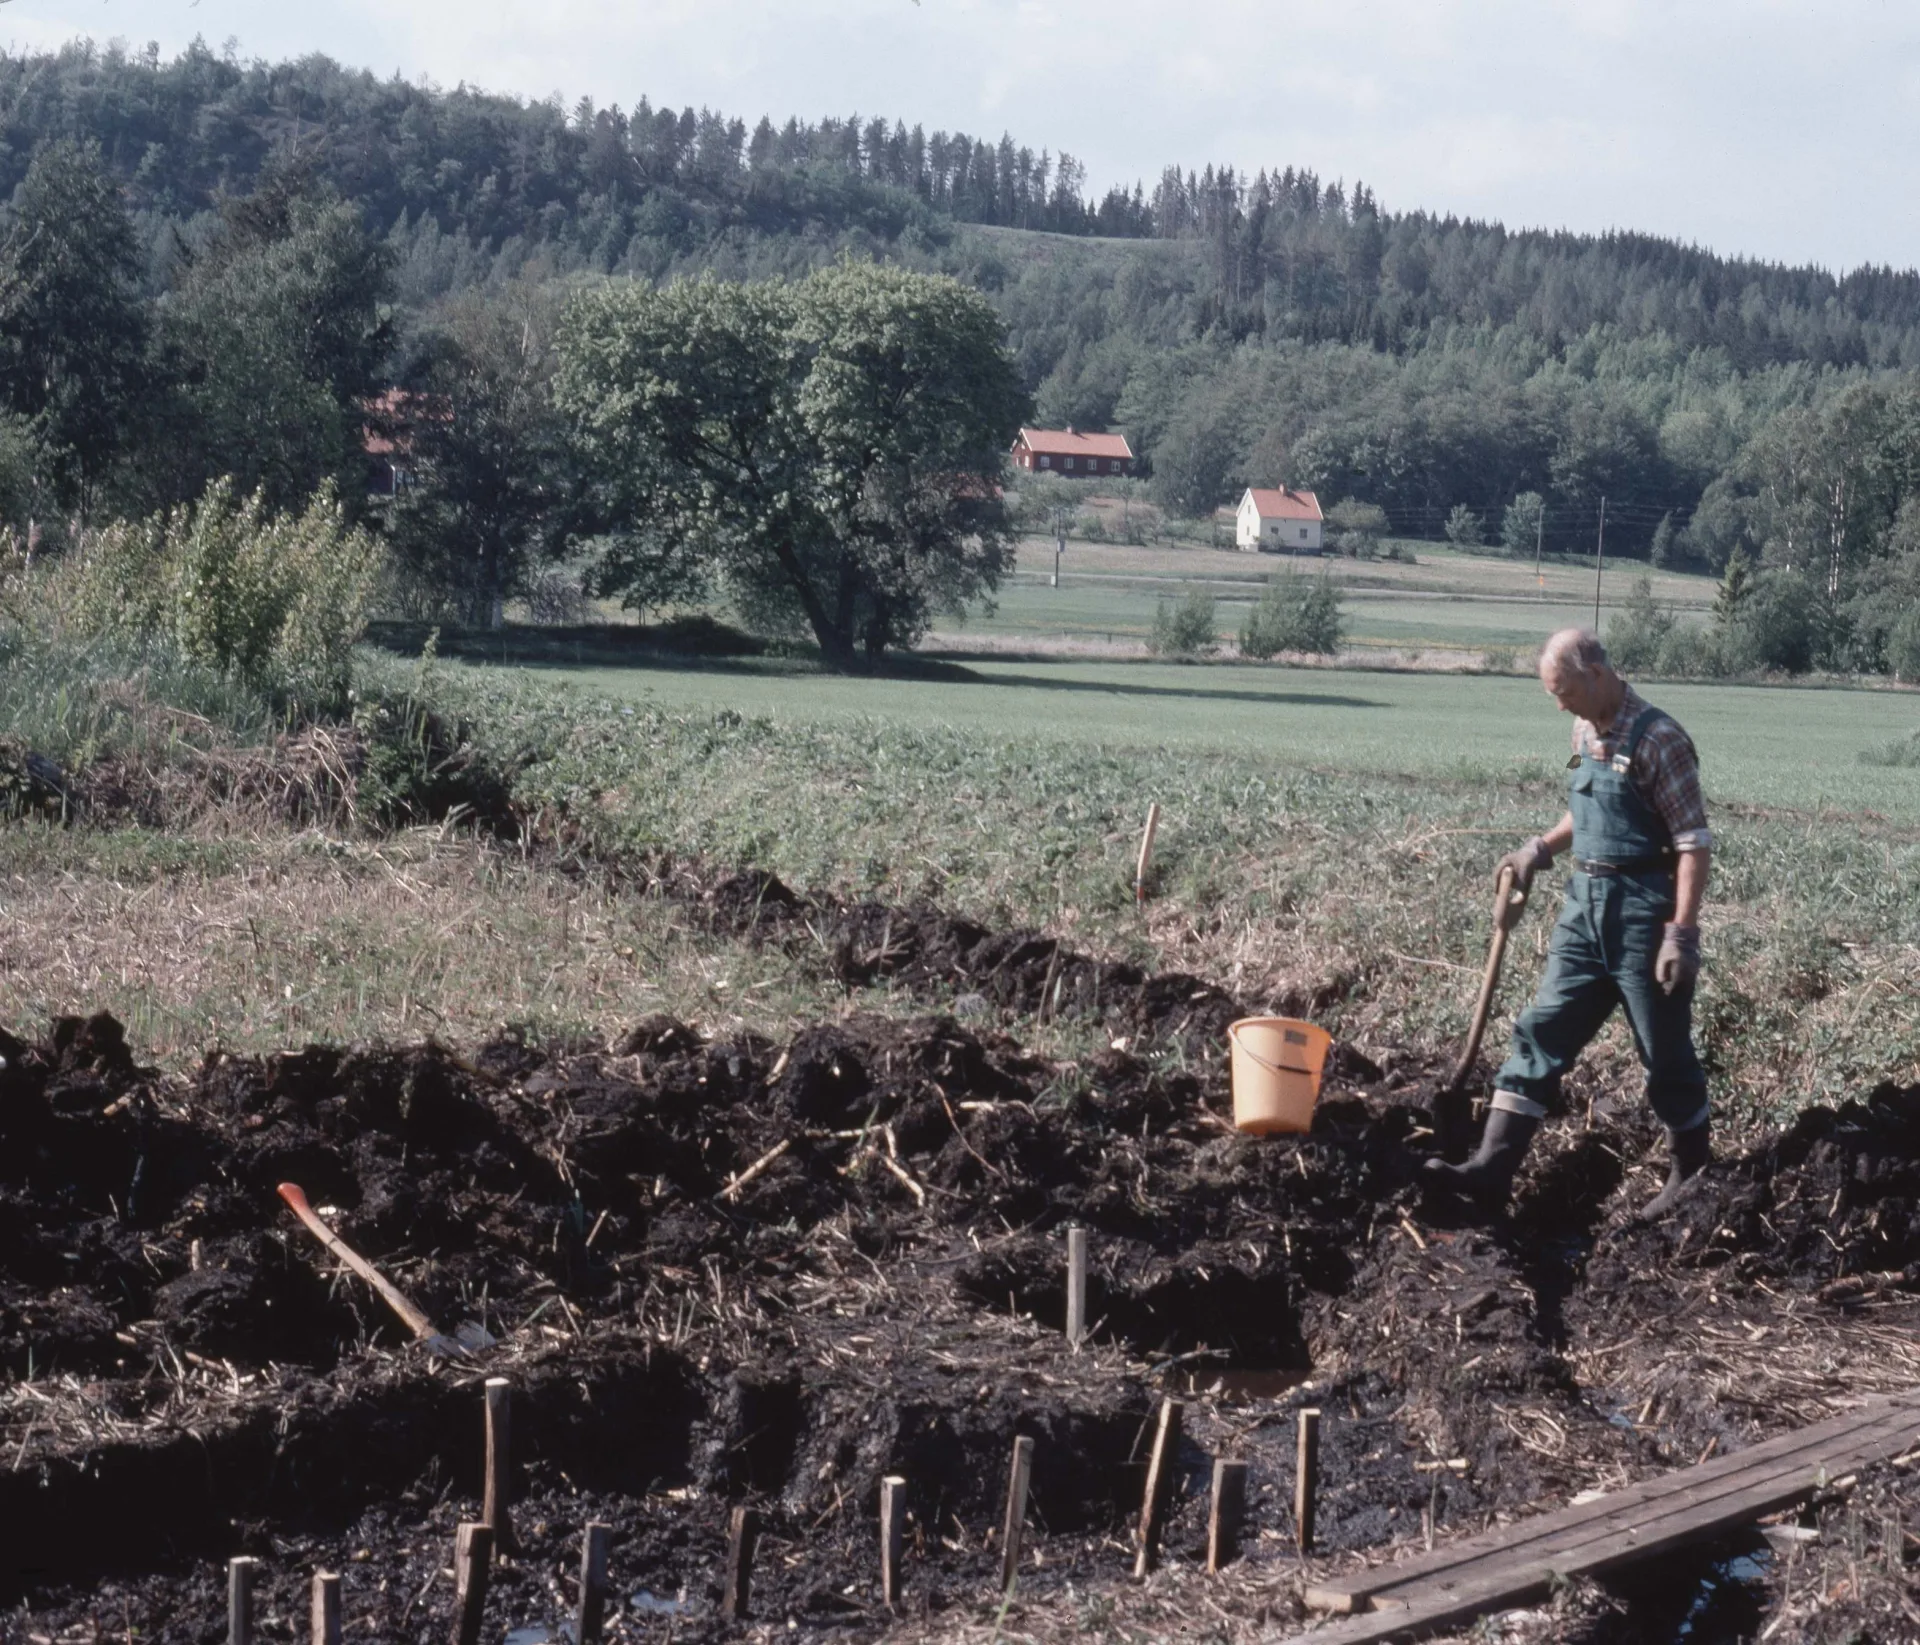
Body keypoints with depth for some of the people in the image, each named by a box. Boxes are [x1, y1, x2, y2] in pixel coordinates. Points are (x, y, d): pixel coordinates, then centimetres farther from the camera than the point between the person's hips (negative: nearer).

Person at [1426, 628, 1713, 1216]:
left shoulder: (1657, 739, -16)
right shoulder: (1585, 733, 9)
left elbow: (1695, 842, -17)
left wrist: (1682, 934, -22)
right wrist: (1539, 849, 11)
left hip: (1642, 911, -8)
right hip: (1585, 907, 8)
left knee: (1665, 1052, 6)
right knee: (1540, 1033, 1)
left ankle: (1691, 1175, 24)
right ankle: (1492, 1168, -1)